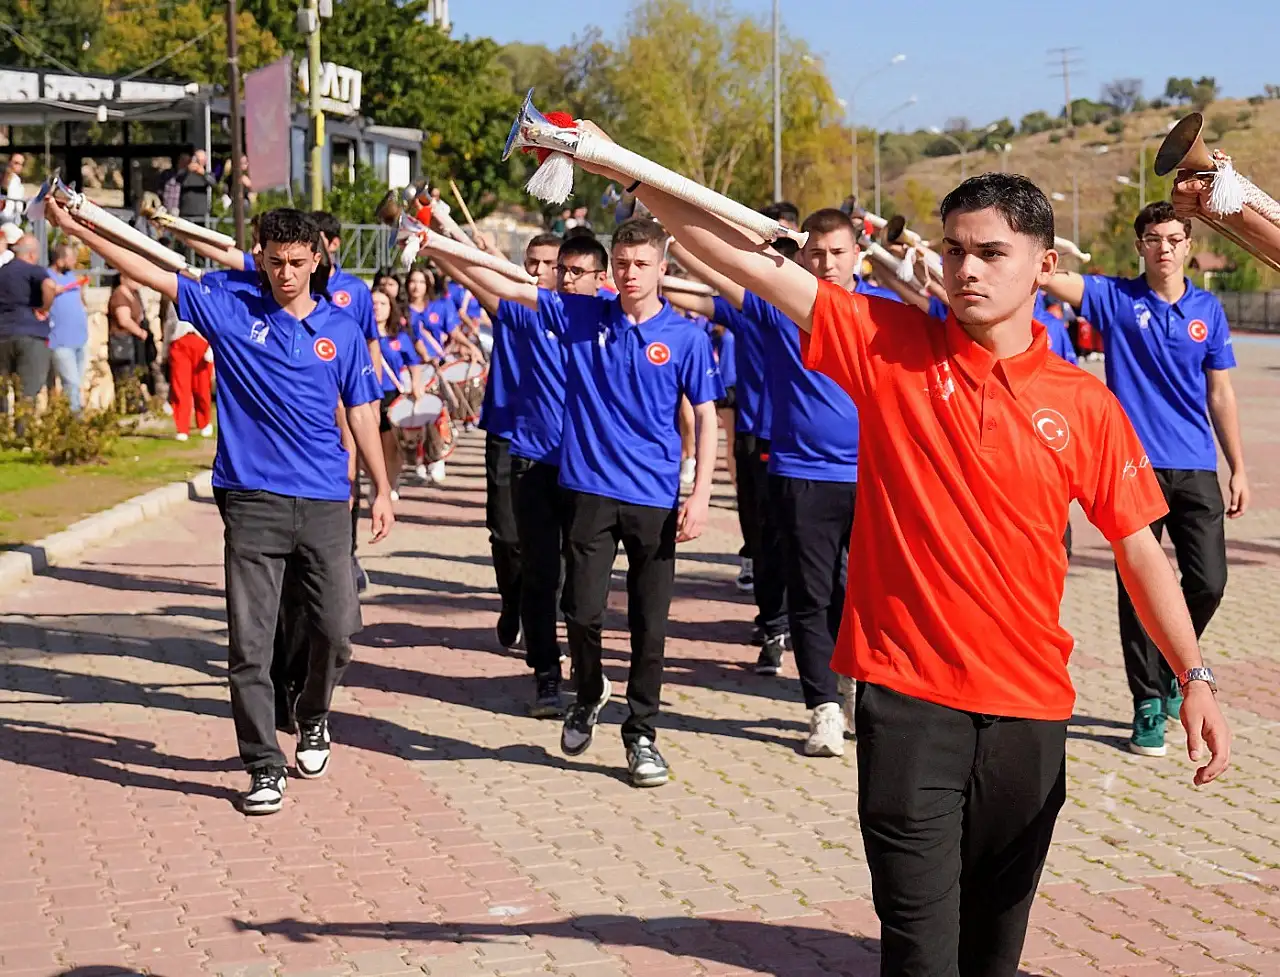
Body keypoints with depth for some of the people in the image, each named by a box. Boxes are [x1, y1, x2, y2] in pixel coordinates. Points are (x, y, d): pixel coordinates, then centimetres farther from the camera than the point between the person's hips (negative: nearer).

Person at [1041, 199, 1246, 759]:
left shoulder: (1208, 310, 8)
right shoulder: (1114, 298, 0)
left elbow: (1220, 393, 12)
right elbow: (1048, 277, -16)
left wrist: (1238, 469, 9)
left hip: (1196, 468, 2)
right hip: (1134, 466, -2)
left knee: (1208, 582, 0)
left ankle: (1172, 663, 28)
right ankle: (1149, 703, 11)